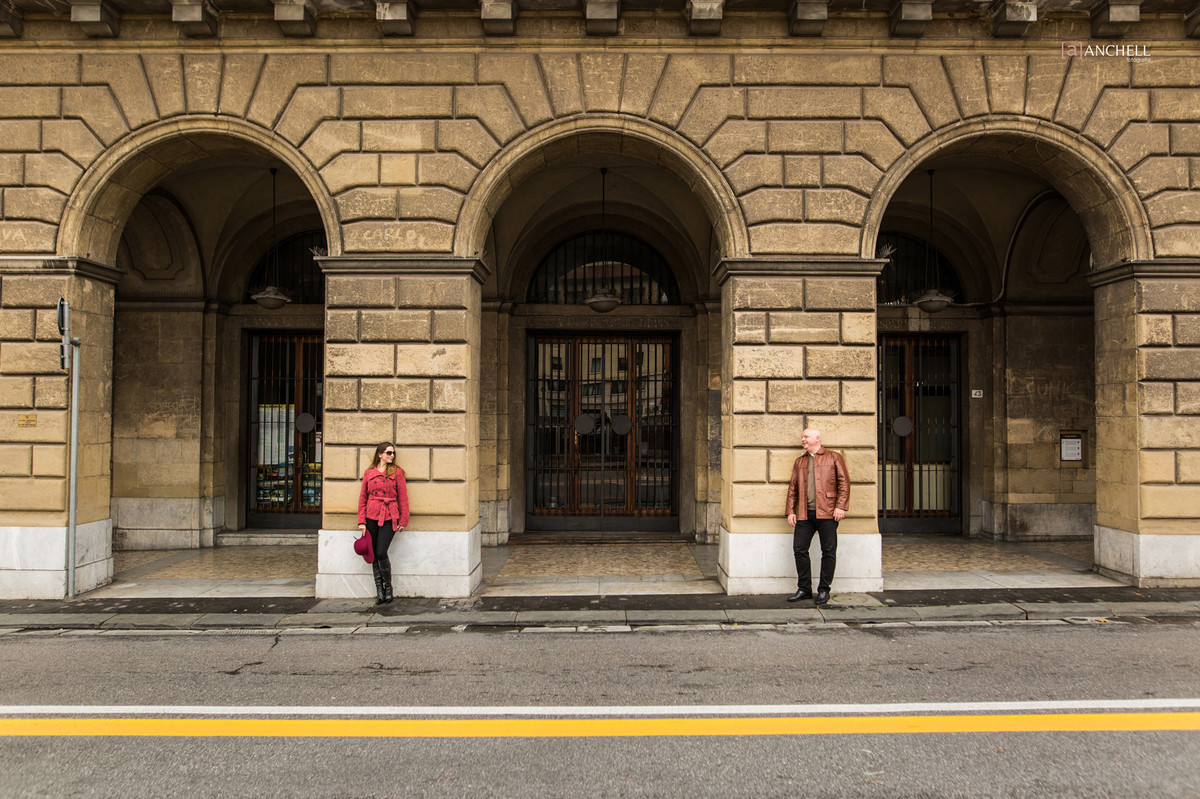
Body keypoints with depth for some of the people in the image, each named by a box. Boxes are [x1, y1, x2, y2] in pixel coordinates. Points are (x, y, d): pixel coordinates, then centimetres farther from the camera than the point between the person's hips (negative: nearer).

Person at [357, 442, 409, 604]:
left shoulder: (396, 472, 3)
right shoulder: (369, 473, 8)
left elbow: (403, 498, 3)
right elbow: (363, 498, 10)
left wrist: (403, 520, 0)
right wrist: (361, 521, 4)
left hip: (389, 518, -2)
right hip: (371, 517, 3)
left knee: (381, 553, -11)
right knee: (374, 554, 5)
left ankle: (388, 588, 10)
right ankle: (379, 589, 17)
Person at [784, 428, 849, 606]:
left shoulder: (834, 457, 5)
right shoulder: (799, 462, 18)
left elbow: (844, 482, -1)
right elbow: (793, 488, 17)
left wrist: (840, 506, -10)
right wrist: (791, 511, 8)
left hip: (827, 513, -4)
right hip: (804, 514, 4)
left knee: (828, 551, 0)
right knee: (799, 549, 0)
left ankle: (824, 590, 11)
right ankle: (804, 589, 12)